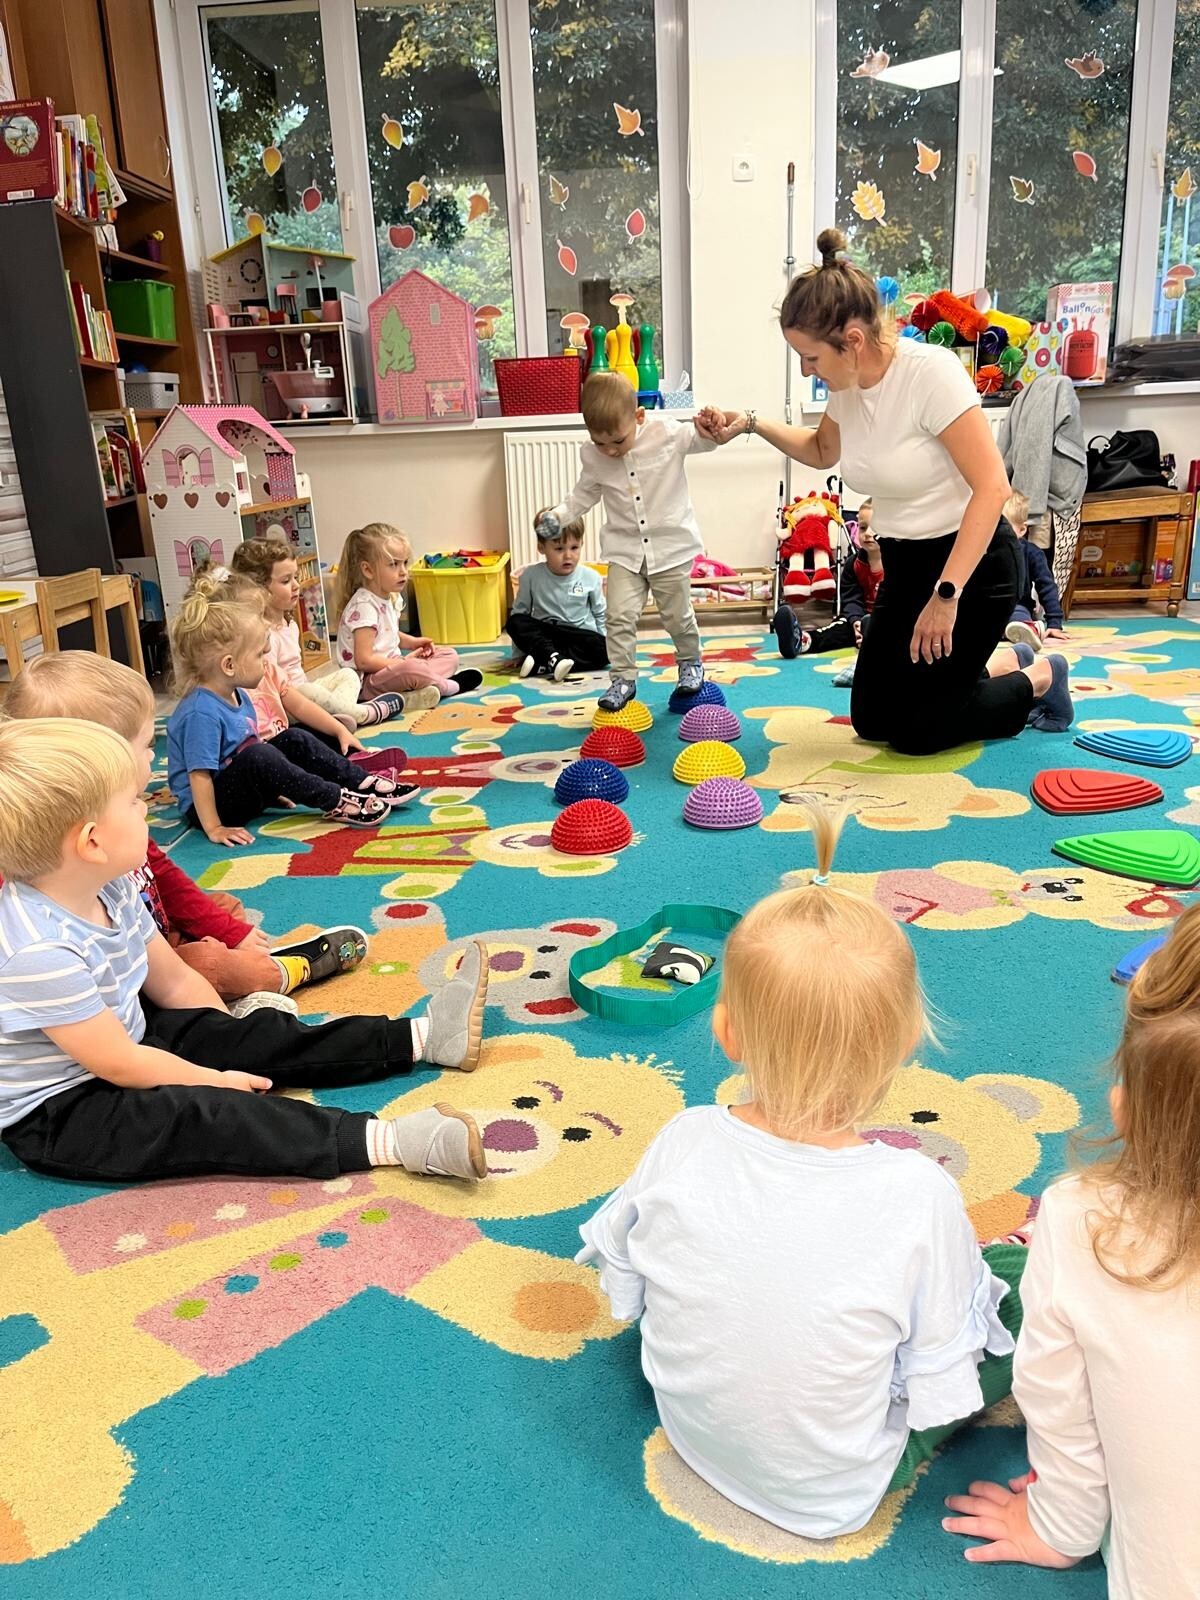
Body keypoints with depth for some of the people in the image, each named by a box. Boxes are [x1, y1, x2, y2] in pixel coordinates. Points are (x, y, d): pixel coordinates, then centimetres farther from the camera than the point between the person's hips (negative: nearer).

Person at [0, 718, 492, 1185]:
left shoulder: (109, 890, -5)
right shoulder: (39, 950, -33)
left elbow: (176, 983, 7)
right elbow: (119, 1066, -25)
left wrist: (233, 1042, 4)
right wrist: (217, 1078, -14)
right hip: (55, 1113, -9)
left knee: (261, 1035, 0)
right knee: (199, 1114, -29)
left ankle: (423, 1036, 2)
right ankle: (389, 1140, -40)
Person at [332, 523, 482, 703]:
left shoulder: (388, 598, 9)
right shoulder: (364, 606, -20)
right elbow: (364, 660, -24)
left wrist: (412, 642, 9)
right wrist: (403, 662, -17)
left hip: (389, 667, 10)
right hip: (366, 684, -10)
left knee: (450, 655, 9)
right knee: (411, 670, -39)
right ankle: (451, 686, -13)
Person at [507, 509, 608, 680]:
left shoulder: (591, 578, -3)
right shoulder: (531, 576, -3)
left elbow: (600, 615, 8)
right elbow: (519, 611, 4)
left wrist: (604, 643, -2)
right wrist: (518, 653, -1)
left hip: (580, 637, 0)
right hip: (543, 636, 0)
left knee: (604, 650, -30)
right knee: (515, 622, -24)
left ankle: (542, 664, -31)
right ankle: (552, 658, -40)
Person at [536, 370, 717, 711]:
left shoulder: (667, 434, -13)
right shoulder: (593, 457, -4)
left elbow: (702, 440, -10)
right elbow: (583, 494, 9)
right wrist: (557, 515, -6)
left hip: (671, 545, -2)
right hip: (624, 549, 2)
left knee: (677, 615, 11)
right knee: (620, 615, -6)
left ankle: (690, 661, 37)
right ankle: (623, 679, 7)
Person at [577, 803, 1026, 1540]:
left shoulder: (682, 1142, -23)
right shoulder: (919, 1194, -32)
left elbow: (625, 1286, -6)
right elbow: (941, 1391, -18)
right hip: (835, 1495, -3)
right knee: (1019, 1276, 9)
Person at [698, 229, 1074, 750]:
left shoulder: (930, 371, -24)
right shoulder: (846, 386, -2)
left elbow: (991, 487, -27)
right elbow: (822, 451, 20)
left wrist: (946, 595, -30)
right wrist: (751, 425, 5)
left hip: (971, 562, -8)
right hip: (906, 565, 8)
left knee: (914, 731, -5)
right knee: (870, 720, 12)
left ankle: (1039, 680, 19)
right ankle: (1001, 670, 30)